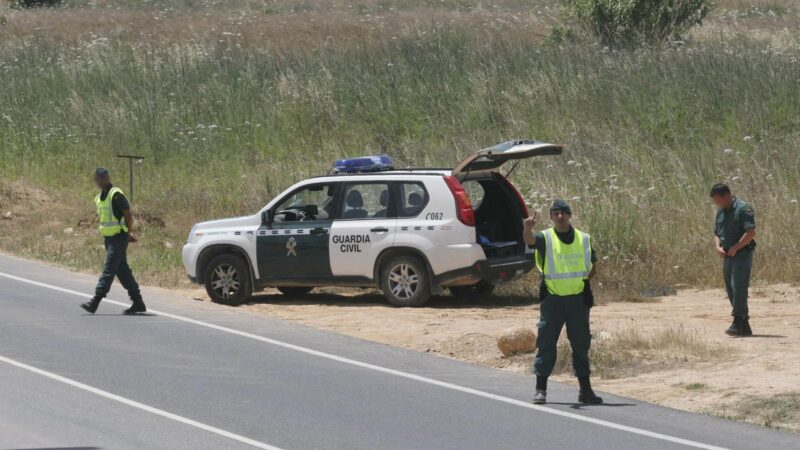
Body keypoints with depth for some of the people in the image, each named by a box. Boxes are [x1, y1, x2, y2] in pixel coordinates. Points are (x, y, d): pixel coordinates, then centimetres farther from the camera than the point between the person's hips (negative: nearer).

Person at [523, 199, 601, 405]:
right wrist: (528, 229, -47)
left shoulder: (584, 239, 8)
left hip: (578, 299, 2)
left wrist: (582, 280, -1)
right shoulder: (545, 238, -1)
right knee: (546, 344, -2)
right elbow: (530, 240, -25)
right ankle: (541, 389, 3)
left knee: (581, 345, 7)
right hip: (552, 300, -2)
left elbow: (593, 268, 17)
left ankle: (585, 390, 14)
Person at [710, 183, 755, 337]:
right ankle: (745, 326, 14)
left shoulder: (743, 209, -12)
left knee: (739, 288, -15)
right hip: (727, 256, 8)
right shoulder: (720, 212, 14)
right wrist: (718, 247, -1)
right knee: (731, 290, 8)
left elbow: (751, 233, -19)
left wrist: (735, 248, -19)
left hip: (742, 254, -8)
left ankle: (738, 323, -16)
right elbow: (717, 234, 20)